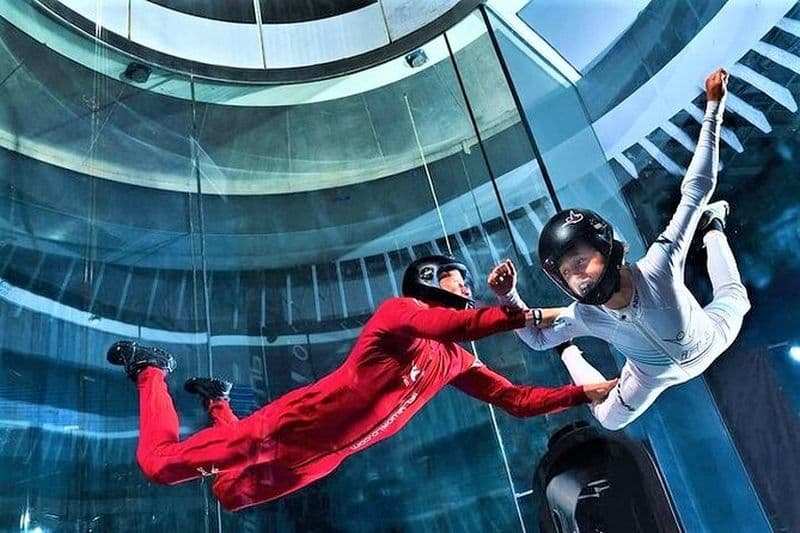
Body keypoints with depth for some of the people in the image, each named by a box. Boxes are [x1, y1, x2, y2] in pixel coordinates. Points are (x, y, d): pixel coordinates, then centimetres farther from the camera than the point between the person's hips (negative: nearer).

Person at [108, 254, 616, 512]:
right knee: (159, 463, 1)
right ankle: (151, 370, 27)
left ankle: (218, 400, 41)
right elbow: (461, 325, -37)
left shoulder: (458, 361, 6)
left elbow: (519, 401, 3)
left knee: (231, 496, 21)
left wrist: (587, 393, -5)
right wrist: (530, 316, -31)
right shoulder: (397, 310, -16)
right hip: (291, 426, -7)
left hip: (317, 460, 7)